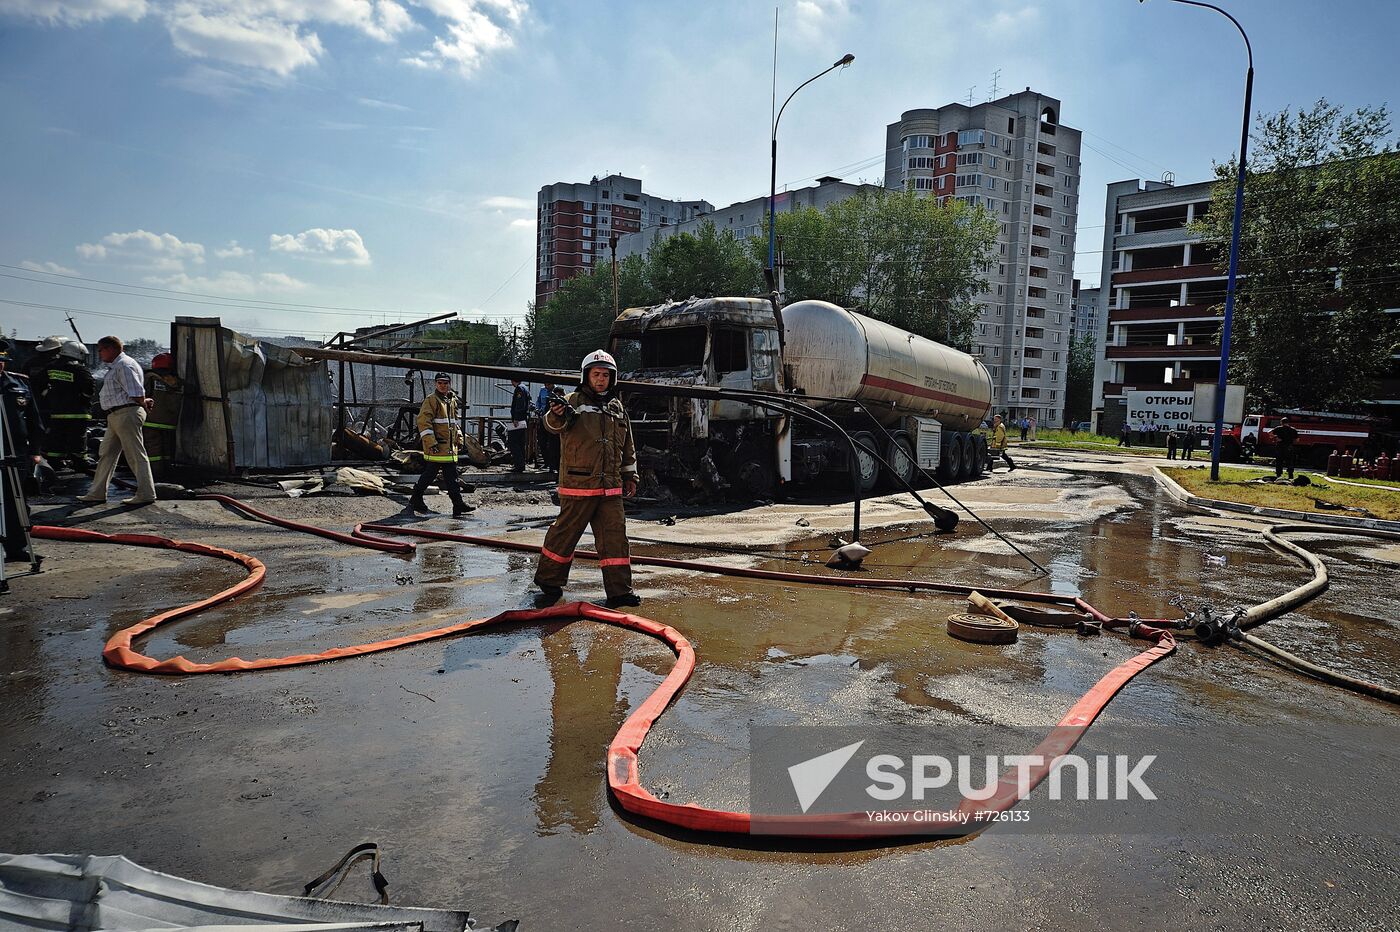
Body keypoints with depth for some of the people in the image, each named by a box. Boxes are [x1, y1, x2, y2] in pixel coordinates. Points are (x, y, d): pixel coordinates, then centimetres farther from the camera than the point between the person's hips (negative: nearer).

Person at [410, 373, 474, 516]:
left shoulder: (452, 400, 17)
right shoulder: (431, 400, -8)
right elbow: (423, 421, -16)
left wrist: (459, 439, 18)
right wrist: (430, 442, -22)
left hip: (450, 447, 8)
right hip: (436, 447, -7)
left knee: (451, 476, 6)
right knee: (429, 474, -1)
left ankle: (458, 505, 6)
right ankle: (416, 500, 16)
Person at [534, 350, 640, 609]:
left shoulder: (617, 407, 16)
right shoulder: (574, 402, -1)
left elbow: (627, 446, 23)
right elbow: (554, 425, -20)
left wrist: (630, 475, 21)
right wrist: (557, 415, -42)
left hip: (610, 487, 5)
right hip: (577, 485, -5)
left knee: (615, 535, 3)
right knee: (565, 533, 3)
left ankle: (619, 590, 9)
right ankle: (549, 583, 21)